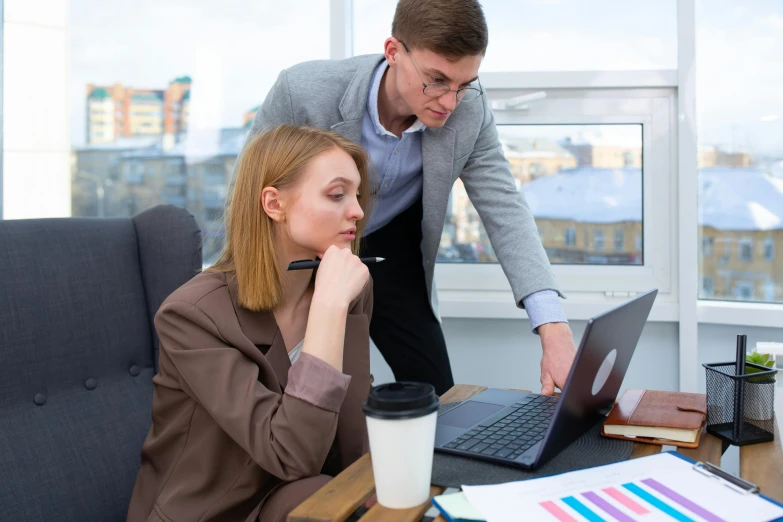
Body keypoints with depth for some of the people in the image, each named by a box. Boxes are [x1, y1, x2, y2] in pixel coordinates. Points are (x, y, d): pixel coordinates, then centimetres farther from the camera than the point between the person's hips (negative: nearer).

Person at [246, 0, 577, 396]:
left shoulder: (469, 110, -22)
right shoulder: (303, 91, -29)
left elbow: (505, 209, -20)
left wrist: (554, 330, -31)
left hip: (391, 250, 2)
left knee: (436, 396, 0)